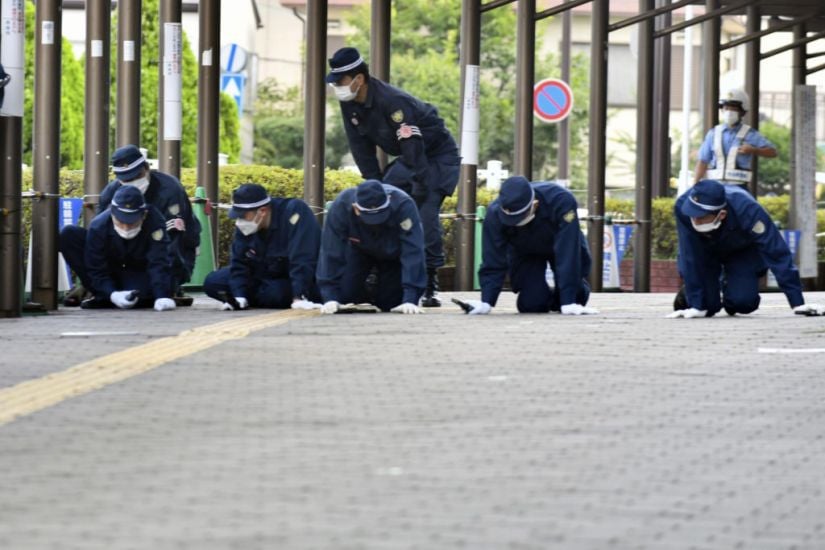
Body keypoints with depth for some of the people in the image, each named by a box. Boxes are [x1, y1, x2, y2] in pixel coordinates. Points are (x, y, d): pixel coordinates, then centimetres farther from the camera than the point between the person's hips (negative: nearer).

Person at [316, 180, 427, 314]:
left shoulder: (403, 205, -41)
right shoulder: (341, 207, -37)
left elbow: (413, 252, -42)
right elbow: (331, 252, -32)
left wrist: (410, 299, -48)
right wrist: (330, 297, -36)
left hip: (393, 254, -1)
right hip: (358, 251, 1)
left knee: (391, 302, -12)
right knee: (344, 292, -17)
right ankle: (367, 291, 19)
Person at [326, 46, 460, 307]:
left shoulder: (392, 101, -33)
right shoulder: (349, 104, -8)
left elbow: (414, 148, -33)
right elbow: (362, 148, 0)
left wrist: (419, 193, -32)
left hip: (438, 156, -8)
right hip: (407, 160, 8)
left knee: (425, 215, -21)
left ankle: (429, 288, -19)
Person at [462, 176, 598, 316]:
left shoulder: (562, 201, -40)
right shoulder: (495, 213, -33)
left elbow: (567, 253, -40)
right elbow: (493, 262, -25)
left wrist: (568, 303, -42)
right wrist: (486, 302, -35)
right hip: (525, 254, 1)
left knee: (577, 297, -16)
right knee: (531, 304, -16)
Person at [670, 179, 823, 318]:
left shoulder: (746, 209, -42)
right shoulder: (683, 207, -39)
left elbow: (776, 252, -36)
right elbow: (690, 257, -31)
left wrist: (798, 303, -37)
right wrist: (696, 306, -32)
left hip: (743, 252, 0)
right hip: (707, 251, 0)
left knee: (743, 302, -20)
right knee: (707, 306, -16)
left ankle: (727, 283, 17)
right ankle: (688, 293, 21)